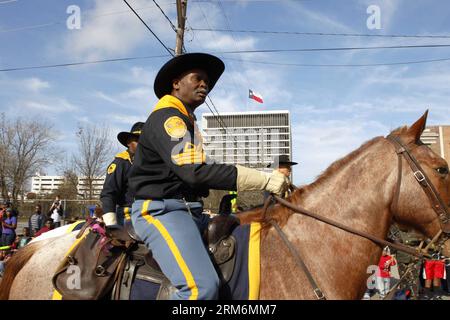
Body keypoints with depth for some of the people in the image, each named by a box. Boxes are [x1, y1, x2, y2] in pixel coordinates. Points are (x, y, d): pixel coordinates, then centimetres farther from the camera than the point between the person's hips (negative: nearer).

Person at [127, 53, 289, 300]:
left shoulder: (185, 121, 22)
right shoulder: (167, 118, -11)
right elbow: (194, 172, -24)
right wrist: (265, 180, -25)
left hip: (190, 211, 10)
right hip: (160, 209, -10)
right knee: (202, 286, -28)